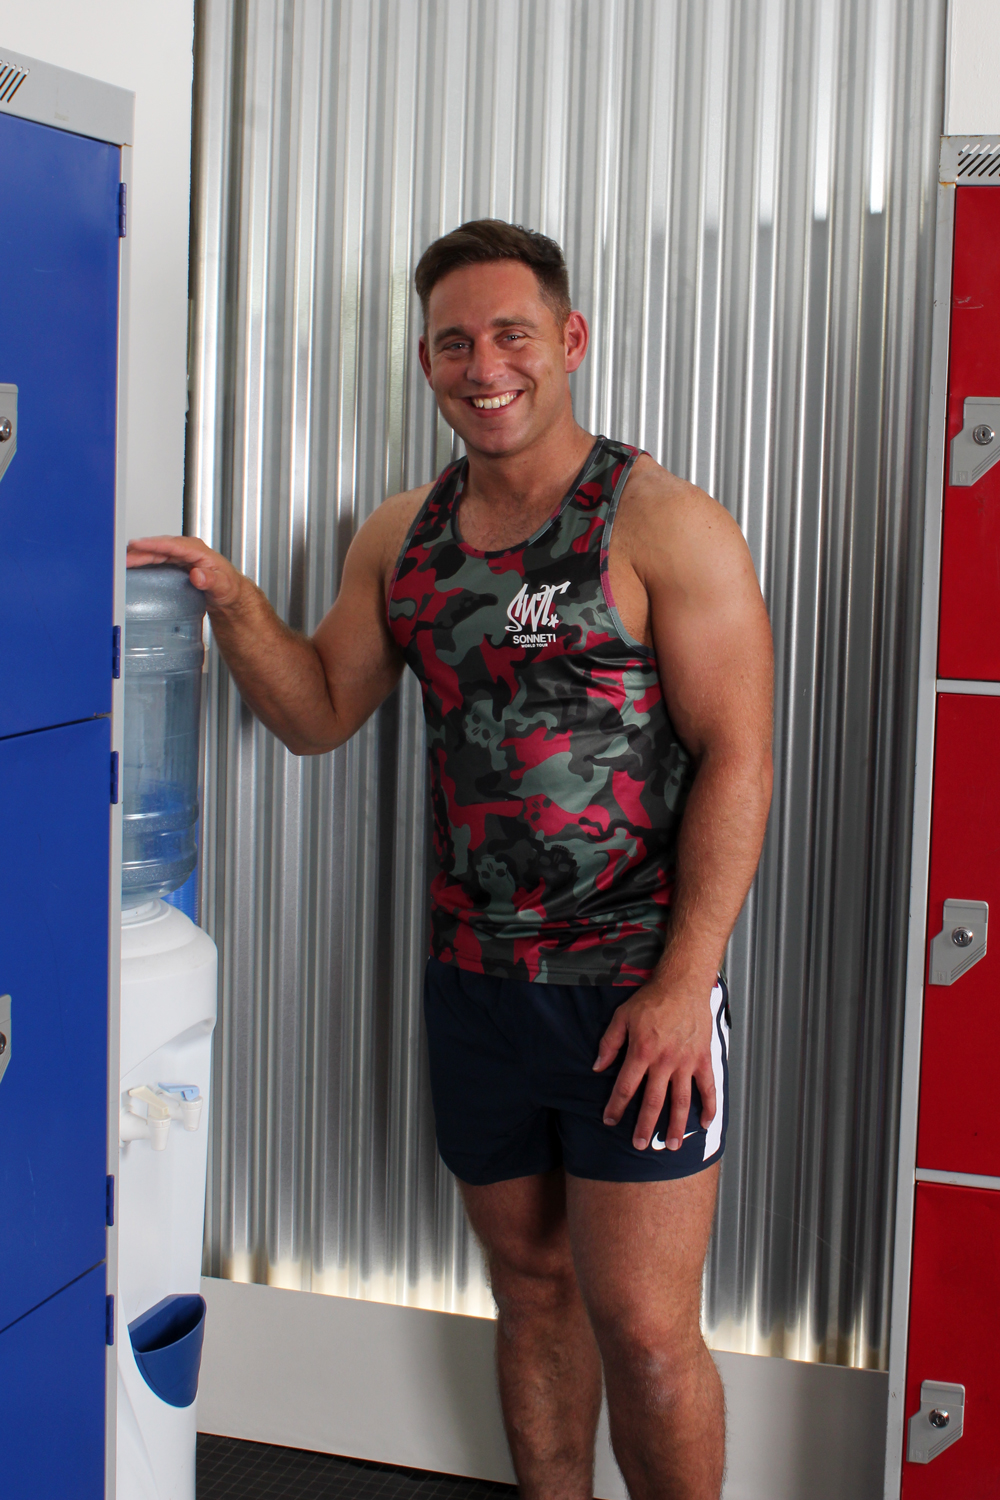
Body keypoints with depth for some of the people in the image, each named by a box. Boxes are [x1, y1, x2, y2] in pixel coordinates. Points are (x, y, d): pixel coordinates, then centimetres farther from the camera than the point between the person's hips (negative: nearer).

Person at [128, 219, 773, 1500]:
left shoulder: (664, 527, -8)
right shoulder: (403, 538, 9)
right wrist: (235, 605, -3)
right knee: (531, 1289, 16)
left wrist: (684, 981, -18)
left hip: (635, 993, -5)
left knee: (642, 1329, -3)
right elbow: (320, 713, 16)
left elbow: (735, 757, -12)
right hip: (475, 984, 5)